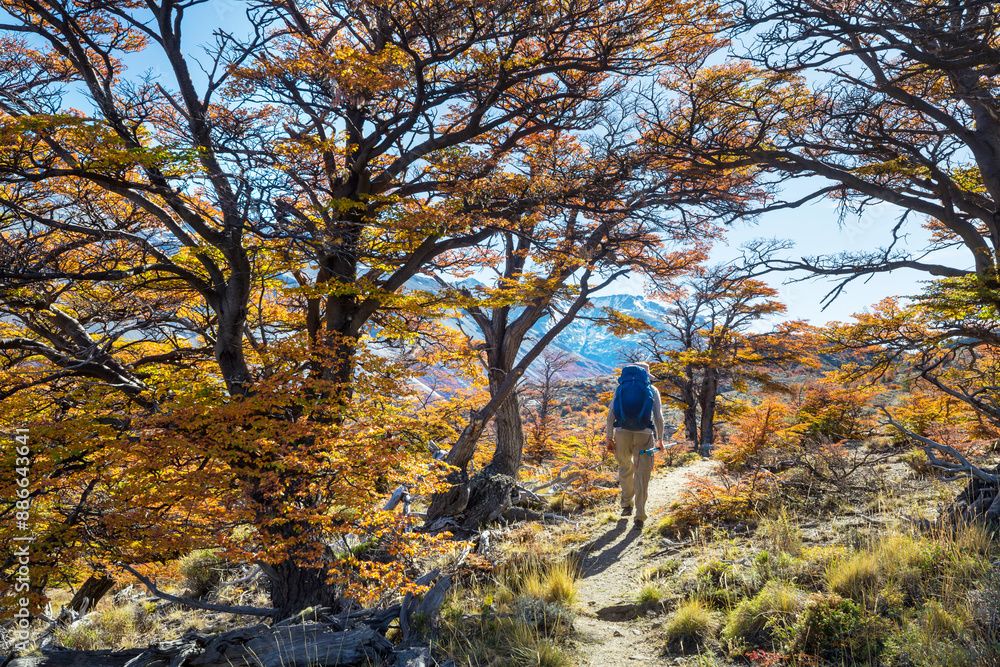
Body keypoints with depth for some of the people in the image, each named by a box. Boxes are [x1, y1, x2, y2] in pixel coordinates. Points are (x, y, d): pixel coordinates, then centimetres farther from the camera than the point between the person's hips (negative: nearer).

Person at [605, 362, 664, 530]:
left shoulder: (620, 388, 11)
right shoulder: (652, 390, 8)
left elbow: (611, 414, 3)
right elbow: (658, 417, 2)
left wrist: (610, 437, 5)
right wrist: (660, 439, 10)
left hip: (622, 433, 1)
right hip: (644, 434, -1)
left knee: (625, 468, 23)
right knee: (642, 475, 1)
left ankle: (627, 505, 29)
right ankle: (639, 518, -1)